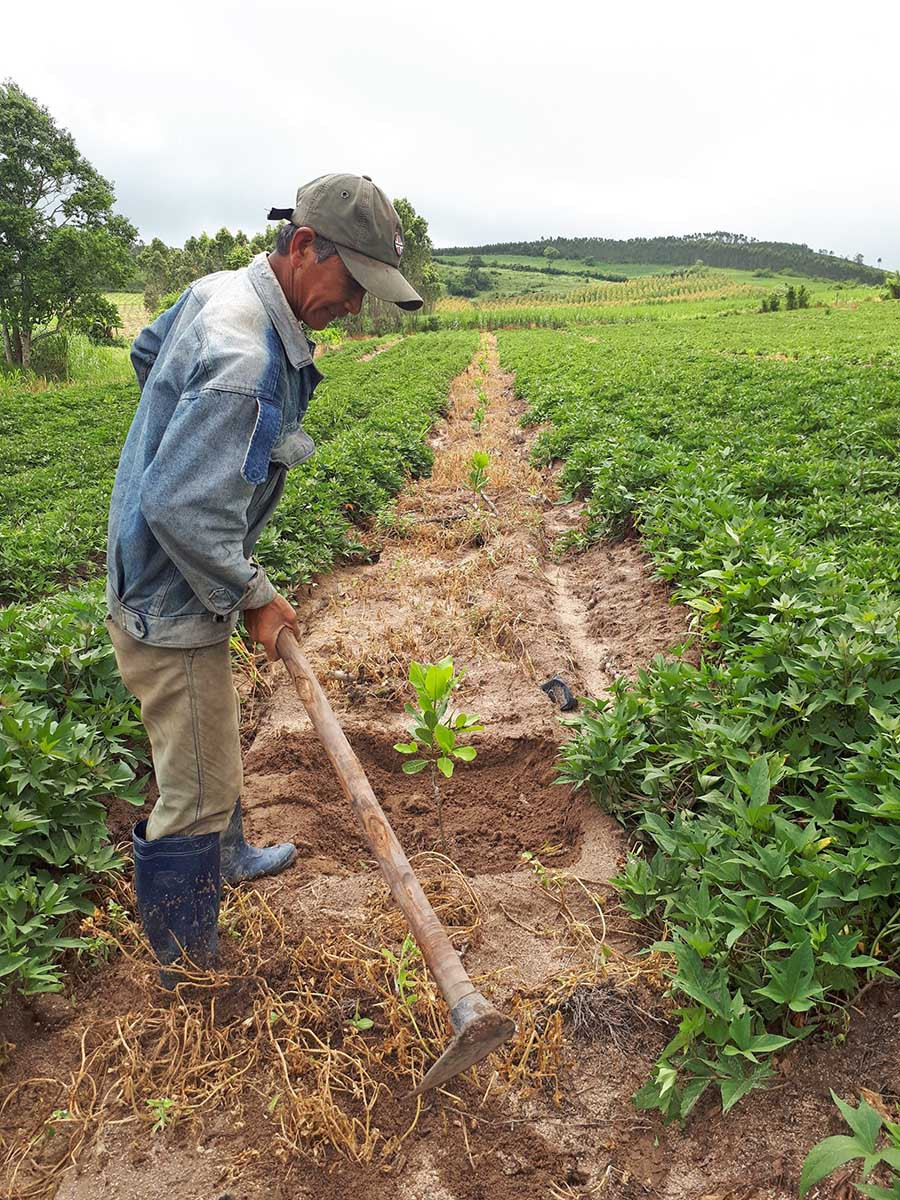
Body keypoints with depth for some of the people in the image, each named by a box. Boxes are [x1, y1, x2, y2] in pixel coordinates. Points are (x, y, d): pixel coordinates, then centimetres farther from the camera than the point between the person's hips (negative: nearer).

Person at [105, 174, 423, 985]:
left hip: (162, 584, 10)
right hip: (171, 606, -10)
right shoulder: (245, 361, -30)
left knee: (212, 743, 28)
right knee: (196, 788, 3)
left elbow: (146, 351, 23)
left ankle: (228, 857, 53)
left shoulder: (218, 290, 3)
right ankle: (188, 971, 24)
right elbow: (183, 510, -32)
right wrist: (253, 597, -19)